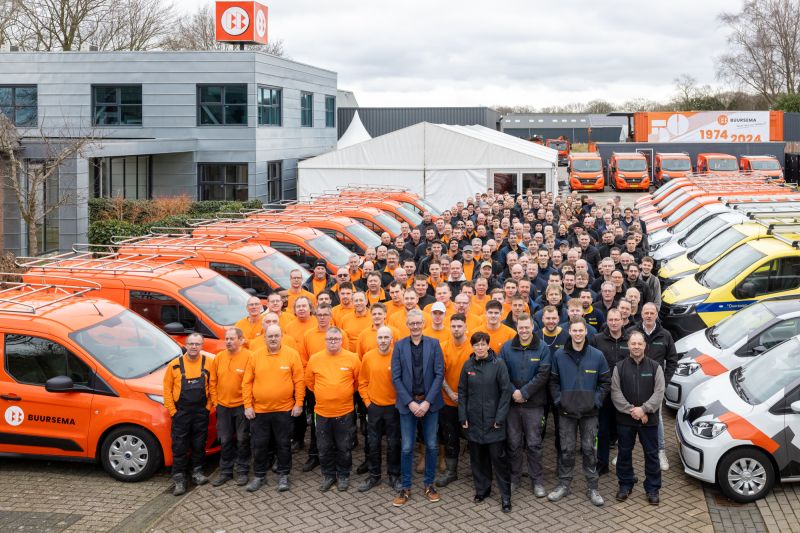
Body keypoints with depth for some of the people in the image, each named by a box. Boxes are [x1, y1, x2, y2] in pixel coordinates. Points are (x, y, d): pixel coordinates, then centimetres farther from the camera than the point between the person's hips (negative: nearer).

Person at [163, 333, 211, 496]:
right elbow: (167, 389, -1)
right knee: (179, 447, 0)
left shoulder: (207, 363, 0)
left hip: (201, 412, 2)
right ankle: (179, 479, 5)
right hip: (181, 413, -1)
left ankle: (197, 472, 27)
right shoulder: (175, 365, -4)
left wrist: (208, 406, -1)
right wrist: (172, 410, -6)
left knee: (199, 444, 12)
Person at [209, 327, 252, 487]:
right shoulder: (219, 358, 3)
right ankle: (225, 472, 22)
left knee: (242, 440, 6)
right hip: (223, 406, 4)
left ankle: (242, 471, 18)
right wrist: (215, 400, 5)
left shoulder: (248, 357, -12)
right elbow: (212, 381, 9)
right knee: (225, 440, 12)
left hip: (242, 406, -4)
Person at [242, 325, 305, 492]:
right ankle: (259, 475, 22)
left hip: (284, 409, -1)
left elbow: (299, 381, -3)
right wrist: (248, 405, -2)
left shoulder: (292, 354, -4)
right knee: (259, 445, 9)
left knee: (283, 444, 8)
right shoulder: (255, 356, 0)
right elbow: (247, 383, 2)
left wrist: (299, 403, -6)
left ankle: (283, 475, 21)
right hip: (259, 410, 1)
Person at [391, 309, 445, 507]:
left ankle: (429, 484, 22)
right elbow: (396, 377, -2)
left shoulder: (433, 344, 1)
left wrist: (427, 402, -11)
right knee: (406, 448, 2)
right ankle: (405, 488, 13)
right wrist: (410, 402, -10)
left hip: (429, 402, 1)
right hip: (408, 403, 0)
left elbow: (439, 374, -3)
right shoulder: (399, 346, 1)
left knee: (431, 445, 7)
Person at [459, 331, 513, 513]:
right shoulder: (468, 365, 3)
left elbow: (505, 391, -7)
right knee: (477, 456, 10)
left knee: (498, 457, -2)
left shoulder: (498, 364, -7)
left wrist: (500, 418, -10)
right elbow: (462, 392, 8)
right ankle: (482, 489, 24)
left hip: (493, 421, -3)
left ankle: (505, 496, 4)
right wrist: (463, 417, 2)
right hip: (473, 421, 3)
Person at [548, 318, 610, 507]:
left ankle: (592, 487, 13)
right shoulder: (559, 355, -1)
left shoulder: (597, 355, -3)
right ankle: (564, 484, 19)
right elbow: (553, 381, 6)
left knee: (589, 449, 5)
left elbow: (605, 381, 3)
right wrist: (558, 400, -4)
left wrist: (596, 401, -4)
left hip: (589, 412, 0)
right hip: (566, 411, 0)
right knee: (567, 449, 7)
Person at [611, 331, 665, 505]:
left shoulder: (655, 367, 0)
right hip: (625, 419, 1)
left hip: (649, 419, -1)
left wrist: (643, 409, -17)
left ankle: (652, 488, 16)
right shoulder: (620, 367, 0)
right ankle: (625, 485, 25)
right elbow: (616, 393, -5)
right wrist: (631, 410, -14)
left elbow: (659, 393, -6)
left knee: (651, 454, 5)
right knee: (624, 453, 10)